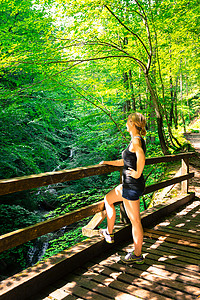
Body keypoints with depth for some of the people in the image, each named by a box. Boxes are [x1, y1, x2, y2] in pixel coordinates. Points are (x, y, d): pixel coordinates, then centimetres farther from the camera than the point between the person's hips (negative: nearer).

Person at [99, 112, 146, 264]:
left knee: (135, 221, 5)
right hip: (128, 185, 10)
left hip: (132, 186, -10)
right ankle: (109, 233, 36)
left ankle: (137, 255, 23)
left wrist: (138, 174, -28)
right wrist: (107, 163, 24)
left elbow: (141, 157, -41)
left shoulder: (136, 140, -18)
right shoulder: (139, 140, 12)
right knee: (108, 199, 24)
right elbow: (125, 161, 21)